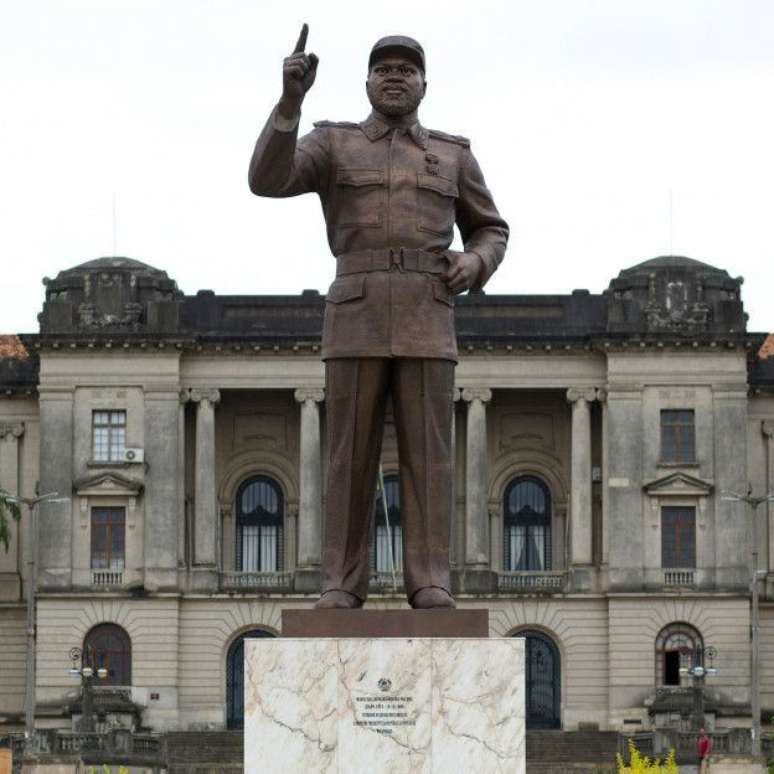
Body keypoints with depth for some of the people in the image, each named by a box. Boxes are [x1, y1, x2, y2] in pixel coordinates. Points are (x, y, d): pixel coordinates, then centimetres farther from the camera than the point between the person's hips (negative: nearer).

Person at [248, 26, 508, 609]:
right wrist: (291, 98, -19)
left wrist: (473, 265, -3)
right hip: (357, 322, -1)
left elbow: (490, 233, 22)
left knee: (426, 453, -6)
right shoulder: (333, 144, 11)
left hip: (426, 323, 1)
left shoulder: (452, 155, 16)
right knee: (351, 455, -4)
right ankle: (343, 587, 0)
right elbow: (267, 180, -7)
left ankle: (429, 586, -6)